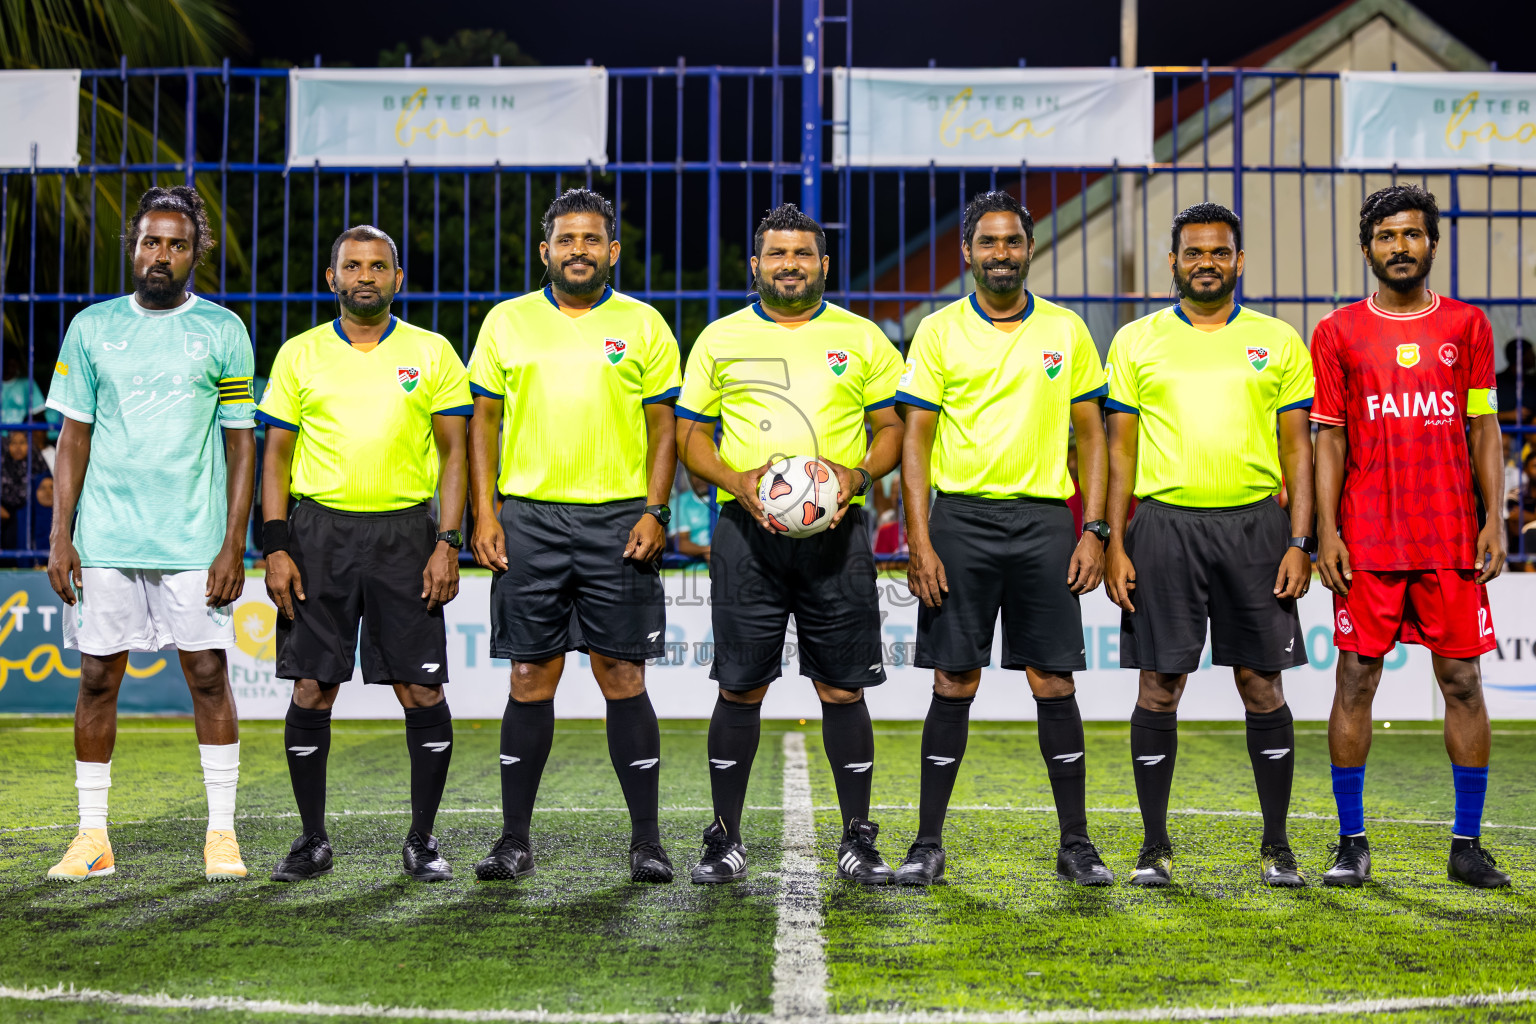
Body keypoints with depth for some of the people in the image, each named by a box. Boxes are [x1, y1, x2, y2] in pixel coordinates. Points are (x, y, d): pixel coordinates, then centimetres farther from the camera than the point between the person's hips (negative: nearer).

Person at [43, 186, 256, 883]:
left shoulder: (222, 330, 3)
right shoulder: (92, 327, 8)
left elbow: (241, 444, 2)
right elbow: (74, 438, 9)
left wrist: (233, 545, -5)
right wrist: (60, 536, 1)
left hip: (194, 540, -2)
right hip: (104, 538, 2)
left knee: (208, 675, -1)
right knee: (98, 679, 4)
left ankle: (222, 833, 8)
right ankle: (92, 837, 14)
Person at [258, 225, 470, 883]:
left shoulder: (432, 353, 5)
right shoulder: (299, 354, 7)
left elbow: (454, 453, 4)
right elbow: (276, 455, 7)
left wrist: (448, 544, -6)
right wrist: (275, 547, -2)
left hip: (405, 533, -1)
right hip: (318, 533, 1)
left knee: (423, 691, -3)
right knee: (312, 689, 1)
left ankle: (422, 840, 11)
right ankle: (313, 840, 15)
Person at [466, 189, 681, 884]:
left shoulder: (643, 325, 6)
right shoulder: (506, 321, 9)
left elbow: (664, 427, 6)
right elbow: (484, 419, 10)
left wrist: (655, 512, -6)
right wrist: (483, 513, 1)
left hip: (619, 521, -1)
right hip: (529, 518, 1)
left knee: (623, 677, 0)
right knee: (531, 677, 4)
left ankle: (646, 840, 8)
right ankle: (515, 839, 13)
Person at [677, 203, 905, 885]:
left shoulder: (862, 337, 11)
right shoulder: (720, 338, 11)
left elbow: (891, 429, 12)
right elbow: (691, 435, 10)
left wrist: (858, 475, -9)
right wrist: (736, 481, -9)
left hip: (837, 530, 0)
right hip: (746, 529, 0)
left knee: (842, 688, 2)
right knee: (740, 687, 1)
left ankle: (857, 840, 12)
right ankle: (725, 840, 11)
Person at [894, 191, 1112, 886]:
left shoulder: (1066, 331, 8)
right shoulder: (938, 331, 4)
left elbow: (1091, 436, 10)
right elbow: (915, 440, 1)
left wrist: (1094, 530, 1)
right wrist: (919, 541, -7)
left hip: (1044, 520, 1)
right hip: (960, 518, -1)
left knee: (1054, 683, 2)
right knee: (954, 685, 1)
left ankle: (1076, 845, 12)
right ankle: (929, 845, 11)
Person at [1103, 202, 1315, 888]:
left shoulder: (1278, 341, 9)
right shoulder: (1136, 341, 8)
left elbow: (1298, 448, 7)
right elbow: (1121, 449, 7)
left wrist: (1300, 542, -2)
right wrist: (1114, 544, -1)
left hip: (1255, 523, 0)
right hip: (1164, 523, 0)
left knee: (1262, 686, 3)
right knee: (1159, 688, 1)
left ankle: (1276, 845, 15)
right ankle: (1155, 845, 12)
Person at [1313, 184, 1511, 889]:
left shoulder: (1467, 325, 9)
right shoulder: (1337, 333, 6)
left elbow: (1484, 431, 9)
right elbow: (1329, 440, 4)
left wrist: (1494, 521, 0)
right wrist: (1325, 532, -4)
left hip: (1452, 540, 1)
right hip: (1367, 541, -1)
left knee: (1462, 681, 3)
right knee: (1355, 681, 0)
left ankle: (1468, 844, 13)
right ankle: (1351, 842, 10)